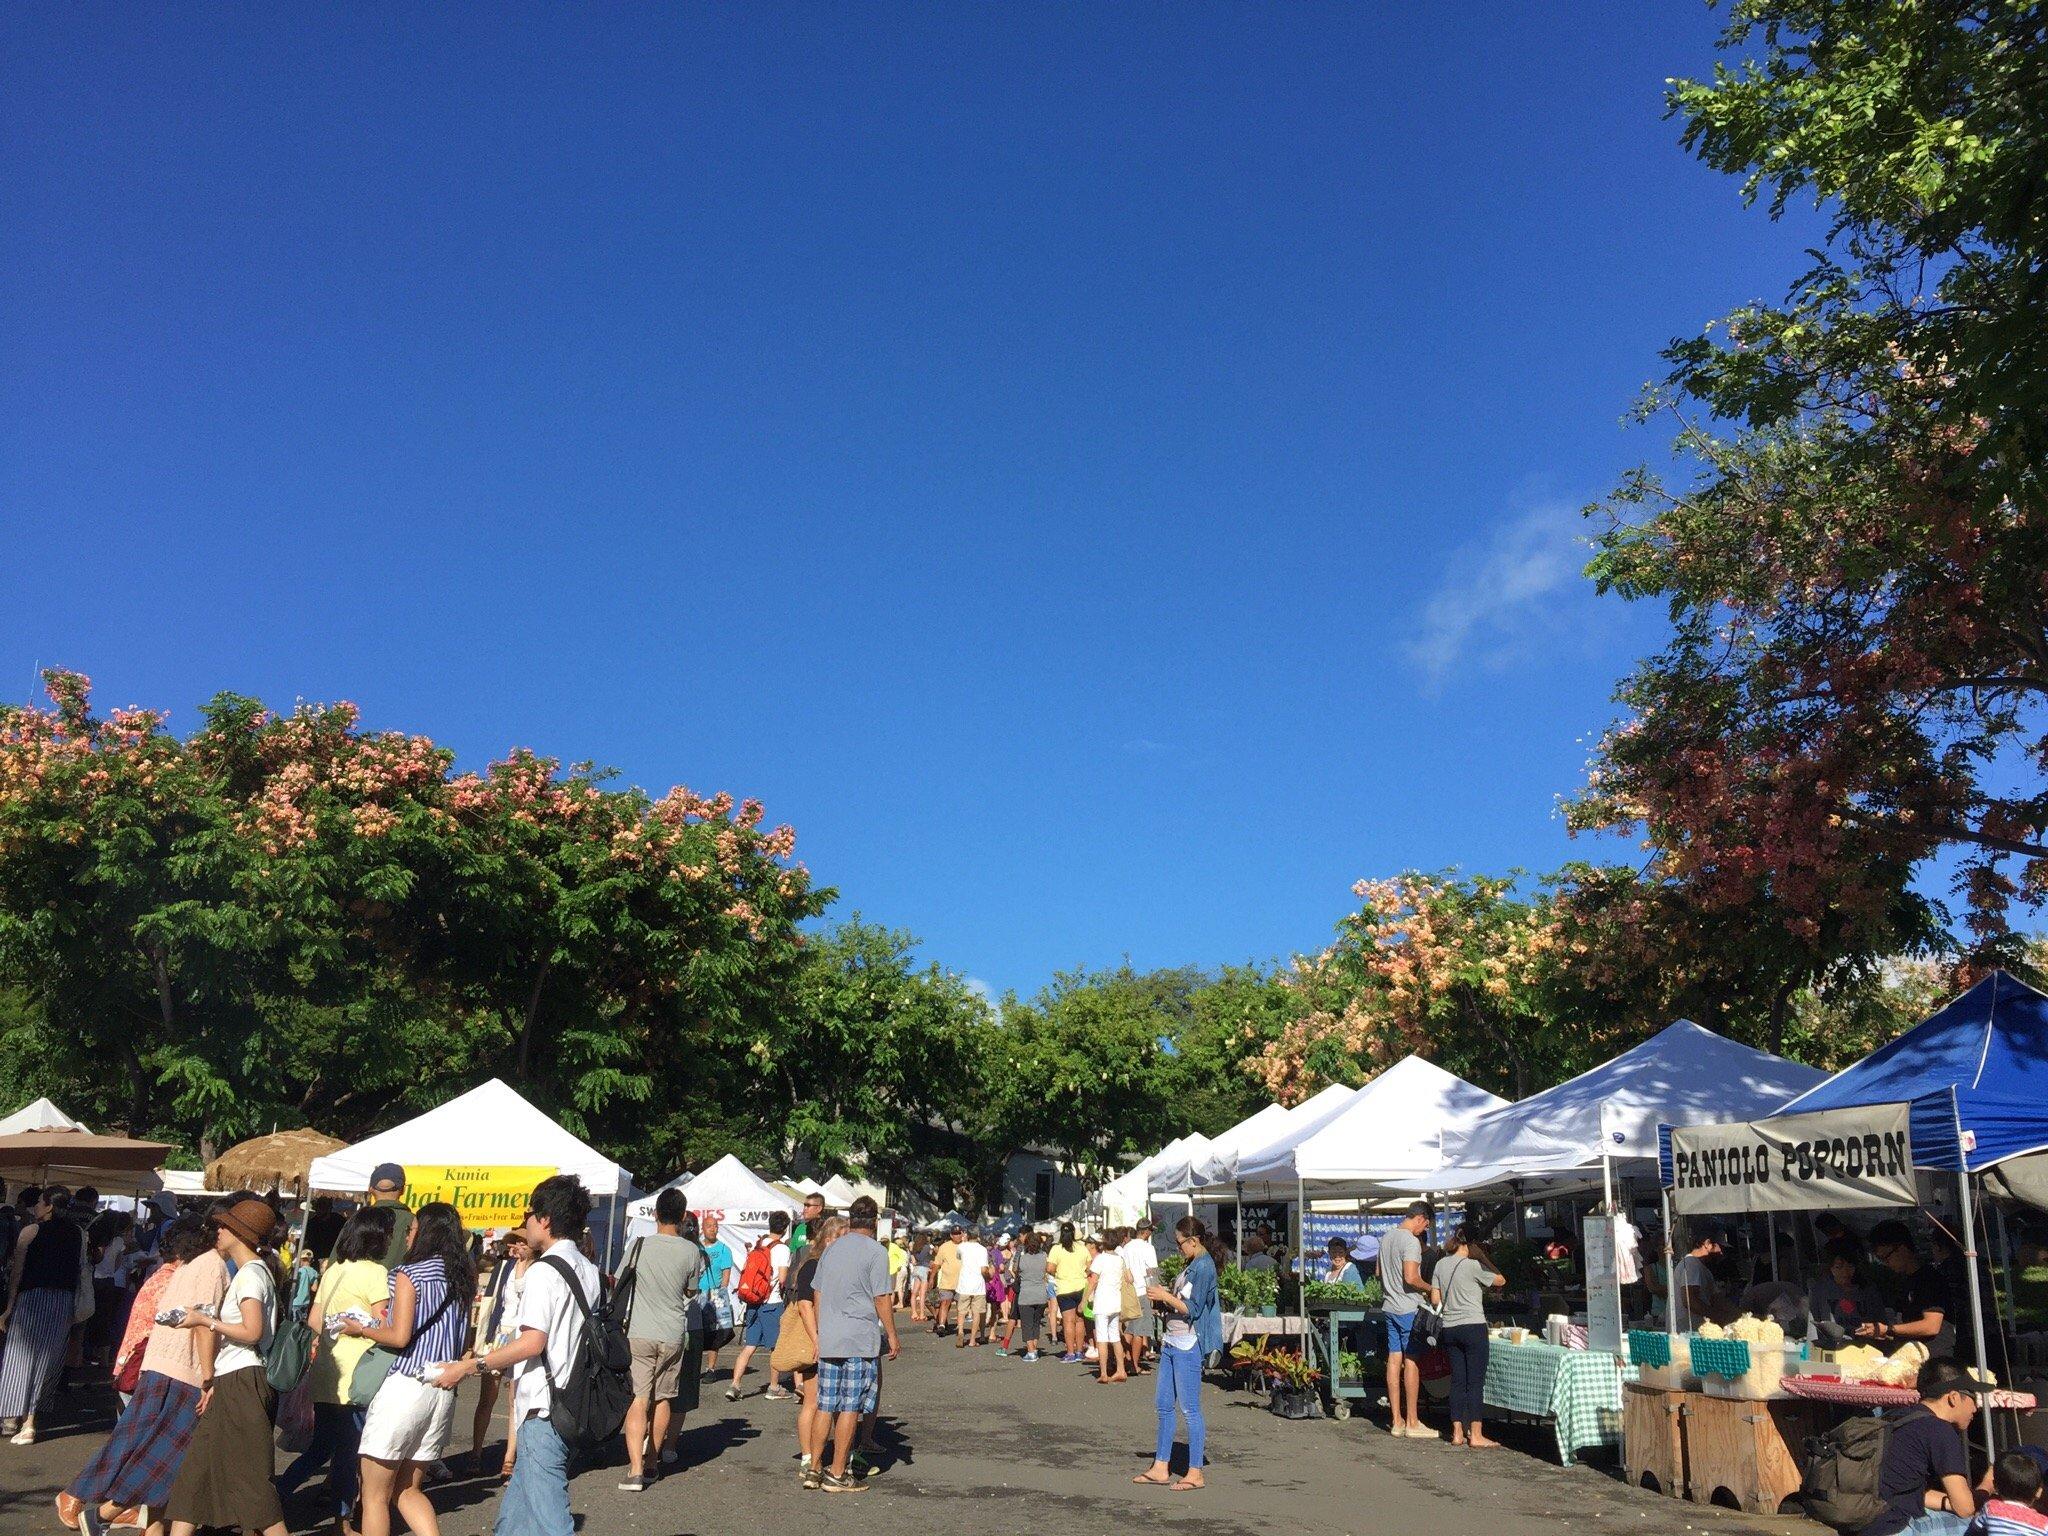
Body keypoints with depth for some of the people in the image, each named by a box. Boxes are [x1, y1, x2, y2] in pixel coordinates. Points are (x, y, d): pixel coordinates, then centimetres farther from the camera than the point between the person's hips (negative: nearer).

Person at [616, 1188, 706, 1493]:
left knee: (639, 1399, -3)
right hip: (674, 1335, 1)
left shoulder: (639, 1245, -6)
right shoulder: (691, 1251, -5)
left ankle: (636, 1470, -14)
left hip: (639, 1333, -1)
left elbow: (621, 1282, 9)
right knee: (663, 1399, 15)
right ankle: (653, 1462, 28)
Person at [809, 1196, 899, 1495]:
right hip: (860, 1341, -6)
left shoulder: (831, 1249, 12)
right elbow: (882, 1299, -9)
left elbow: (817, 1296, 16)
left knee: (825, 1405, 12)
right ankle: (837, 1475, 2)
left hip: (828, 1339, 6)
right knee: (850, 1408, -1)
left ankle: (813, 1467, 15)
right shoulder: (875, 1252, -8)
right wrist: (892, 1336, -1)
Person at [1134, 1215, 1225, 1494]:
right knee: (1164, 1405, 13)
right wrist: (1165, 1296, 6)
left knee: (1189, 1408, -3)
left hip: (1188, 1346, -10)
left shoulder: (1204, 1267, -15)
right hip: (1172, 1342, 10)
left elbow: (1193, 1309, -18)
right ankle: (1161, 1467, 20)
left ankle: (1195, 1473, 4)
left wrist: (1166, 1296, -11)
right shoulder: (1190, 1265, 14)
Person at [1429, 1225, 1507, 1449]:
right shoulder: (1473, 1266, -11)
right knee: (1476, 1381, -1)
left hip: (1449, 1328, 6)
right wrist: (1484, 1259, 18)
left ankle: (1457, 1433, 13)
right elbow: (1501, 1280, 2)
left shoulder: (1440, 1265, 7)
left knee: (1457, 1380, 11)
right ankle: (1475, 1435, -1)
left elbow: (1435, 1299, 9)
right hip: (1473, 1327, -6)